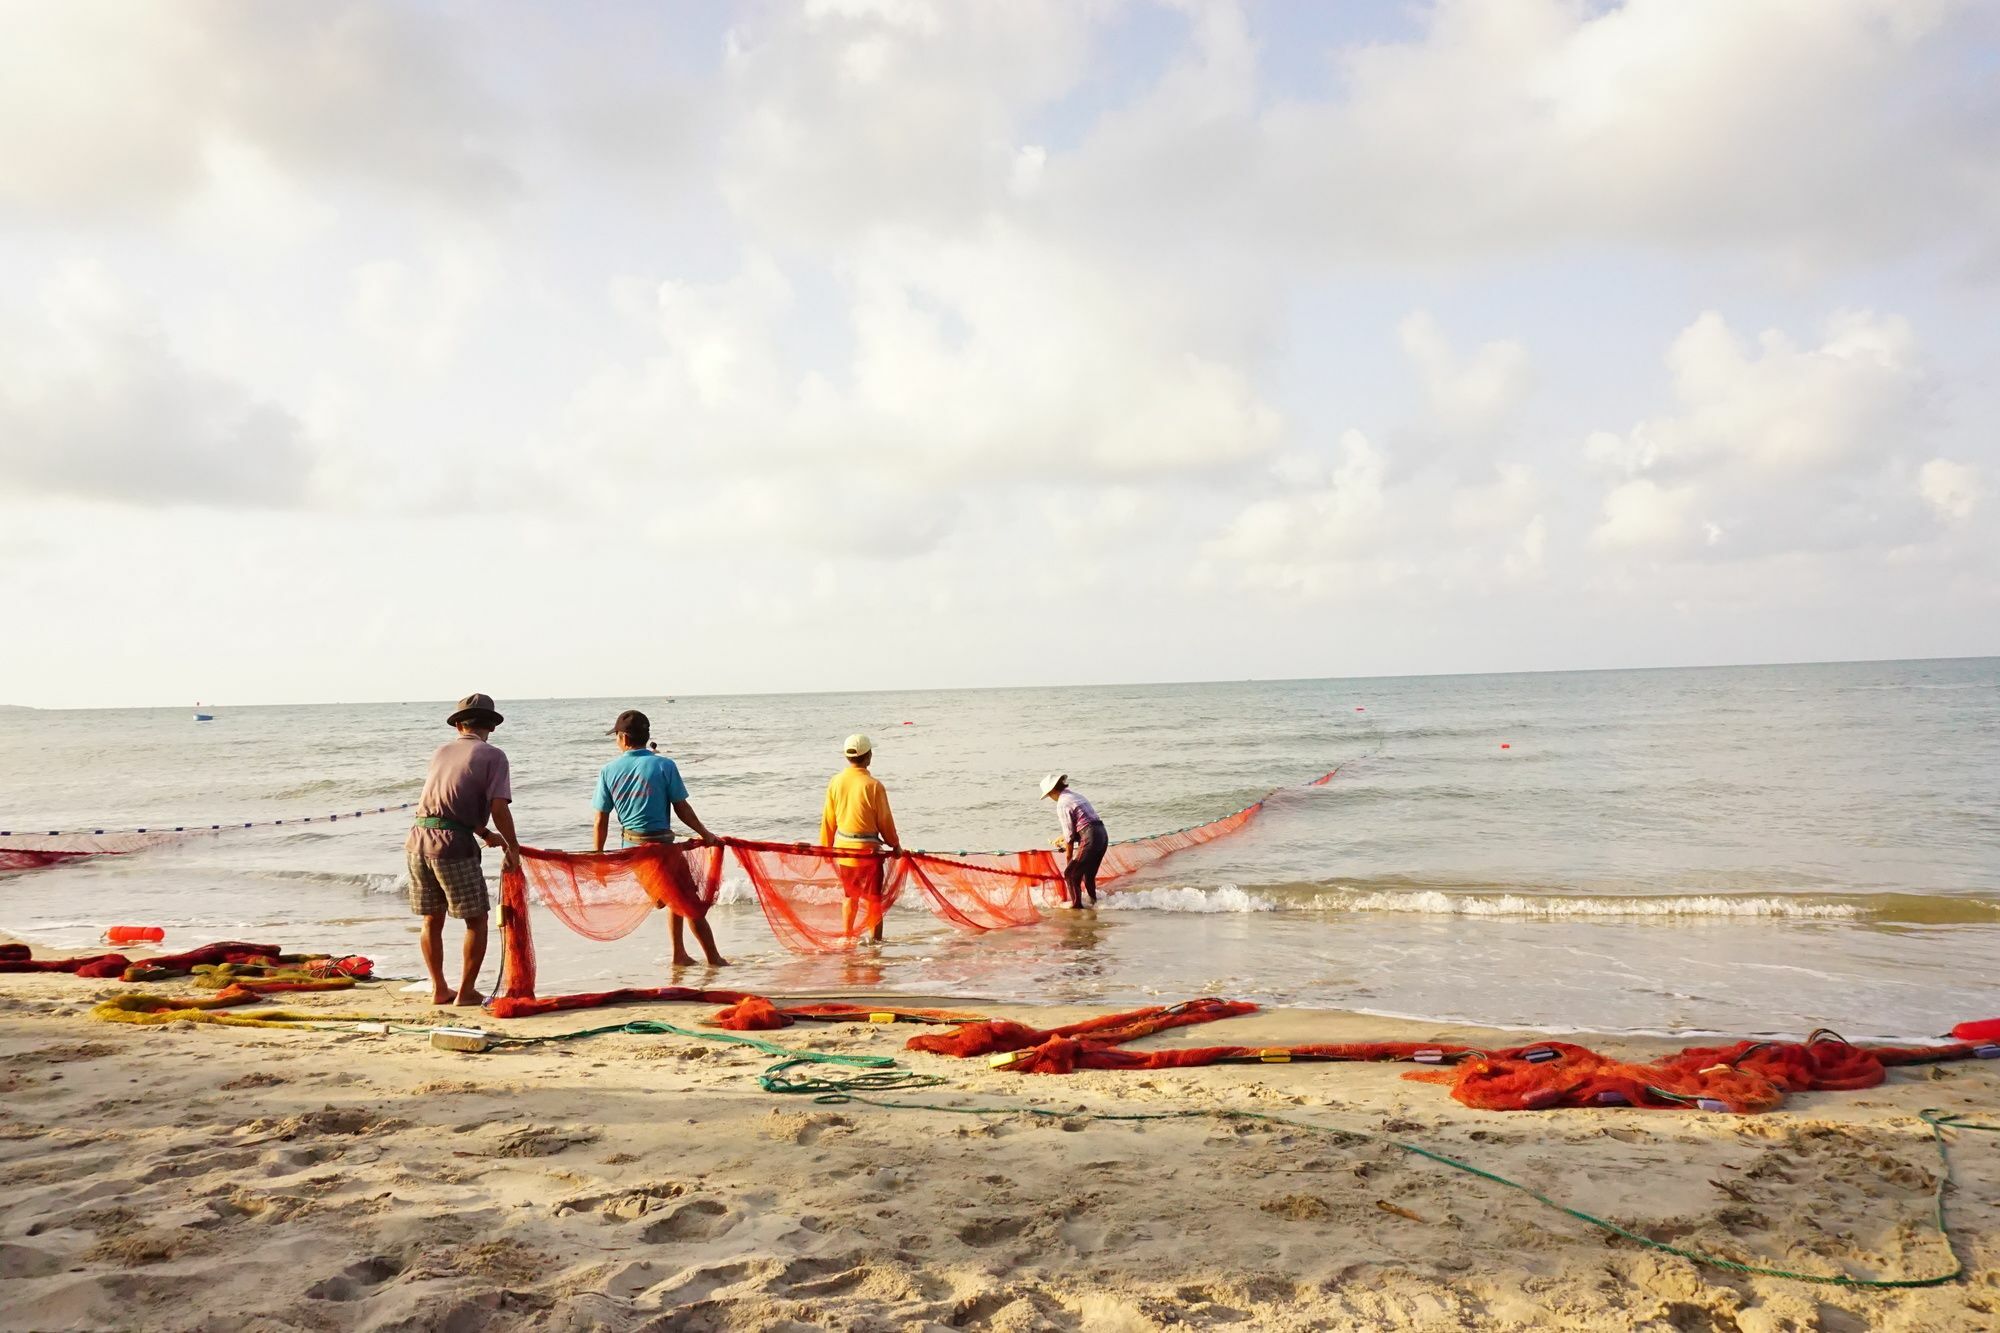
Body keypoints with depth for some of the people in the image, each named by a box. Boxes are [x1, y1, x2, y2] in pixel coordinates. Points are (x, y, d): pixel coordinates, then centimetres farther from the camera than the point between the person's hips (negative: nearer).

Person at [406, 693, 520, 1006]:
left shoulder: (442, 751, 17)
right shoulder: (493, 755, -1)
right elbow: (499, 807, -10)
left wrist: (485, 834, 33)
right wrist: (512, 847, 4)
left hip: (418, 840, 6)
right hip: (453, 844, -6)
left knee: (432, 920, 17)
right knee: (476, 919, 8)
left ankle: (439, 989, 25)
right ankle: (466, 992, 9)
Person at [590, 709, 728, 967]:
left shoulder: (608, 771, -2)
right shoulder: (664, 765, -10)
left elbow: (600, 820, 1)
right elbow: (682, 808, -5)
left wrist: (597, 857, 10)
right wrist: (705, 834, 8)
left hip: (631, 846, 5)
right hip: (661, 844, -5)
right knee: (690, 899, 6)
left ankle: (679, 954, 24)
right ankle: (714, 959, 8)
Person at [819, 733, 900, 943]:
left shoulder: (835, 782, -3)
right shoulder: (873, 785, -17)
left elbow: (828, 819, 5)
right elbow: (884, 820, -9)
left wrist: (826, 847, 17)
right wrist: (895, 845, 6)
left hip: (843, 847, 5)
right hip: (868, 849, -5)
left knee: (850, 895, 21)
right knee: (874, 898, 8)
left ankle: (846, 936, 27)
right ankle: (875, 939, 12)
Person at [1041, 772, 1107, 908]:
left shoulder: (1062, 804, -9)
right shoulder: (1077, 796, 17)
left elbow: (1070, 835, -8)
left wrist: (1069, 858, 2)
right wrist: (1065, 839, 30)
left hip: (1090, 838, -9)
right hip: (1102, 835, 9)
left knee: (1070, 873, 5)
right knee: (1089, 874, 23)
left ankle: (1076, 903, 9)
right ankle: (1093, 901, 32)